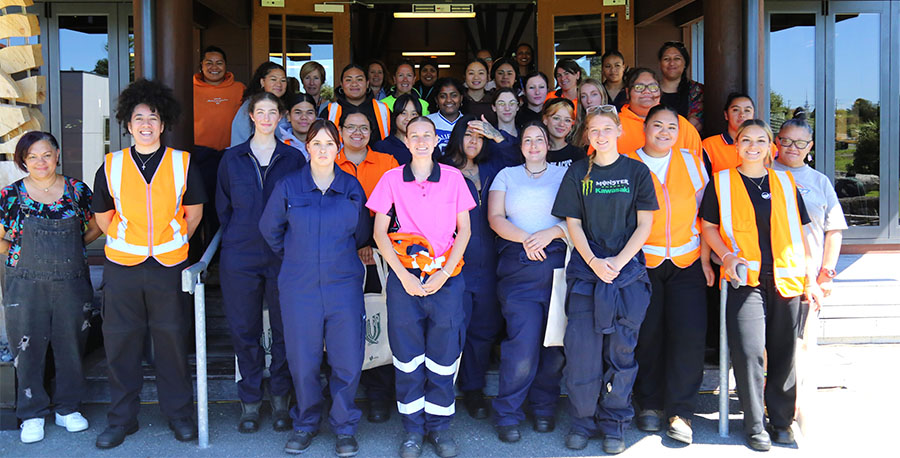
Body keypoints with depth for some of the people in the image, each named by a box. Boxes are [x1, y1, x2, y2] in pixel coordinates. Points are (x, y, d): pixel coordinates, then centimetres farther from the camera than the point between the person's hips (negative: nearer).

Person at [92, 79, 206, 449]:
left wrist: (173, 240, 7)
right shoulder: (111, 166, 2)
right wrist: (123, 241, 8)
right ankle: (121, 418, 23)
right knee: (120, 342, 7)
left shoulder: (182, 163, 0)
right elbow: (102, 214, 13)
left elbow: (194, 212, 10)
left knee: (172, 341, 7)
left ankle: (179, 414, 23)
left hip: (169, 266, -1)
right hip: (121, 267, 1)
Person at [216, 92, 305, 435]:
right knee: (244, 329, 5)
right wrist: (234, 240, 6)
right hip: (240, 258, 1)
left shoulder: (293, 158, 5)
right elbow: (223, 206, 13)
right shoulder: (233, 158, 8)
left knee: (284, 329, 4)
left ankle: (281, 398, 19)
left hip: (283, 257, -1)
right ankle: (250, 400, 19)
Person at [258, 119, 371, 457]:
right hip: (299, 287, 0)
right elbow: (269, 229, 15)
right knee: (303, 360, 5)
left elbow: (362, 235, 18)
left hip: (343, 286, 1)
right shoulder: (288, 186, 2)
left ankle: (344, 427, 19)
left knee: (347, 360, 1)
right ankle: (305, 424, 25)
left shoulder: (352, 188, 4)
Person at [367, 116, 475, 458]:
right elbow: (380, 232, 3)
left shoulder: (453, 177, 5)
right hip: (404, 276, 0)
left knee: (443, 354, 3)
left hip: (445, 276, 0)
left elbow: (464, 230, 5)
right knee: (407, 355, 4)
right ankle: (413, 428, 17)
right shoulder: (392, 179, 4)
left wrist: (444, 274, -6)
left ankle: (439, 425, 18)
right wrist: (404, 276, -7)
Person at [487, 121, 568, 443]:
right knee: (524, 339, -11)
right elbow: (495, 217, 5)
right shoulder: (507, 175, 18)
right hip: (517, 263, -1)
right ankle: (507, 414, 2)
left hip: (557, 262, 1)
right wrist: (525, 239, -9)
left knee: (555, 338, -1)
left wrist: (551, 233, -12)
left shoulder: (564, 174, 16)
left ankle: (544, 407, 17)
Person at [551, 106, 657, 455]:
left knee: (621, 349, 3)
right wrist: (593, 262, -10)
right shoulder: (577, 173, 7)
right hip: (586, 268, 1)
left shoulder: (637, 172, 4)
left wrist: (617, 263, -10)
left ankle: (614, 423, 15)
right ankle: (583, 420, 12)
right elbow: (573, 224, 4)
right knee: (582, 346, -3)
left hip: (628, 269, 0)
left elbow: (644, 225, 1)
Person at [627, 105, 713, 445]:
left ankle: (680, 411, 3)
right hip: (643, 263, -1)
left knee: (689, 333, -8)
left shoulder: (692, 163, 10)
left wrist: (705, 260, 6)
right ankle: (650, 405, 19)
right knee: (647, 334, 0)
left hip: (687, 263, 2)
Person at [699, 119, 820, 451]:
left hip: (786, 279, 3)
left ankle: (781, 419, 22)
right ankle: (755, 425, 4)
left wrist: (811, 280, 9)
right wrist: (727, 256, -10)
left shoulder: (785, 182, 13)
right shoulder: (721, 182, 7)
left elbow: (800, 233, 14)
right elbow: (709, 227, 8)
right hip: (745, 278, -2)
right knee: (749, 350, -10)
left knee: (784, 352, 6)